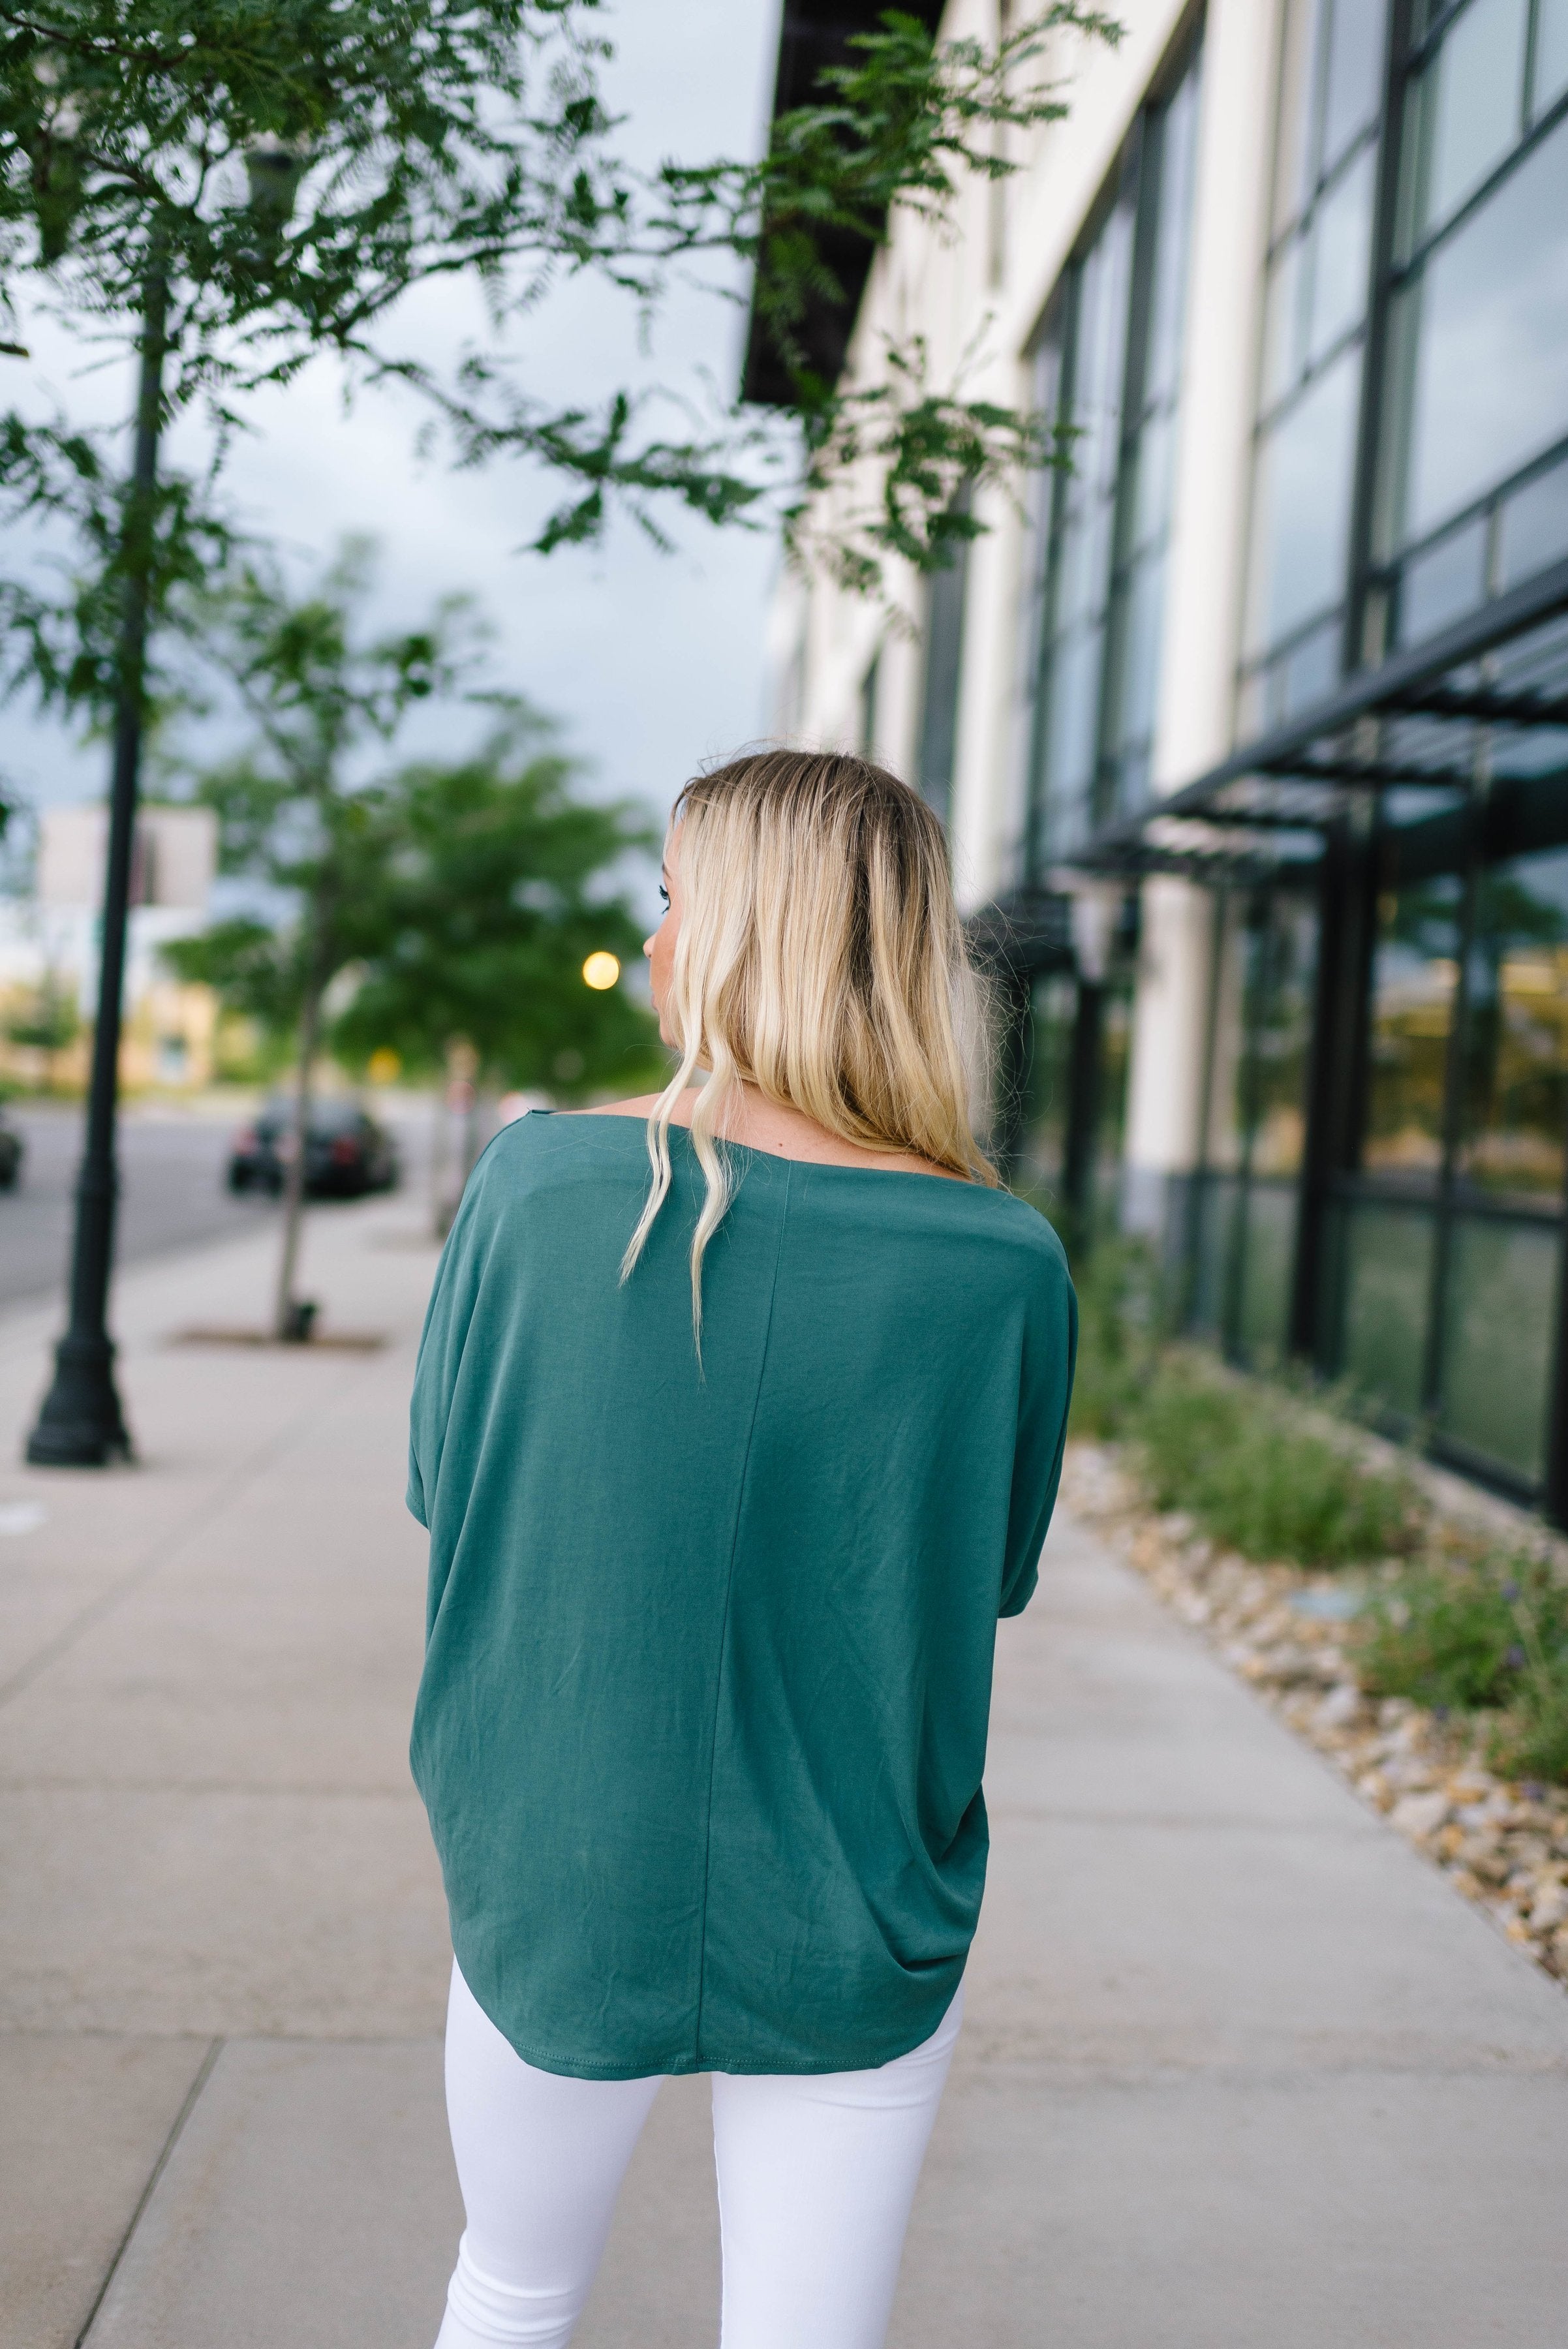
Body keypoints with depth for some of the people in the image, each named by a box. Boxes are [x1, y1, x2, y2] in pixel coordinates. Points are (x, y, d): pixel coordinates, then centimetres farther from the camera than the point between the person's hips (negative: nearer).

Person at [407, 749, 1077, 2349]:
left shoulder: (541, 1182, -16)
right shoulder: (1008, 1265, -14)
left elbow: (437, 1482, -2)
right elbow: (991, 1573, 0)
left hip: (559, 1896, 1)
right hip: (857, 1942, 0)